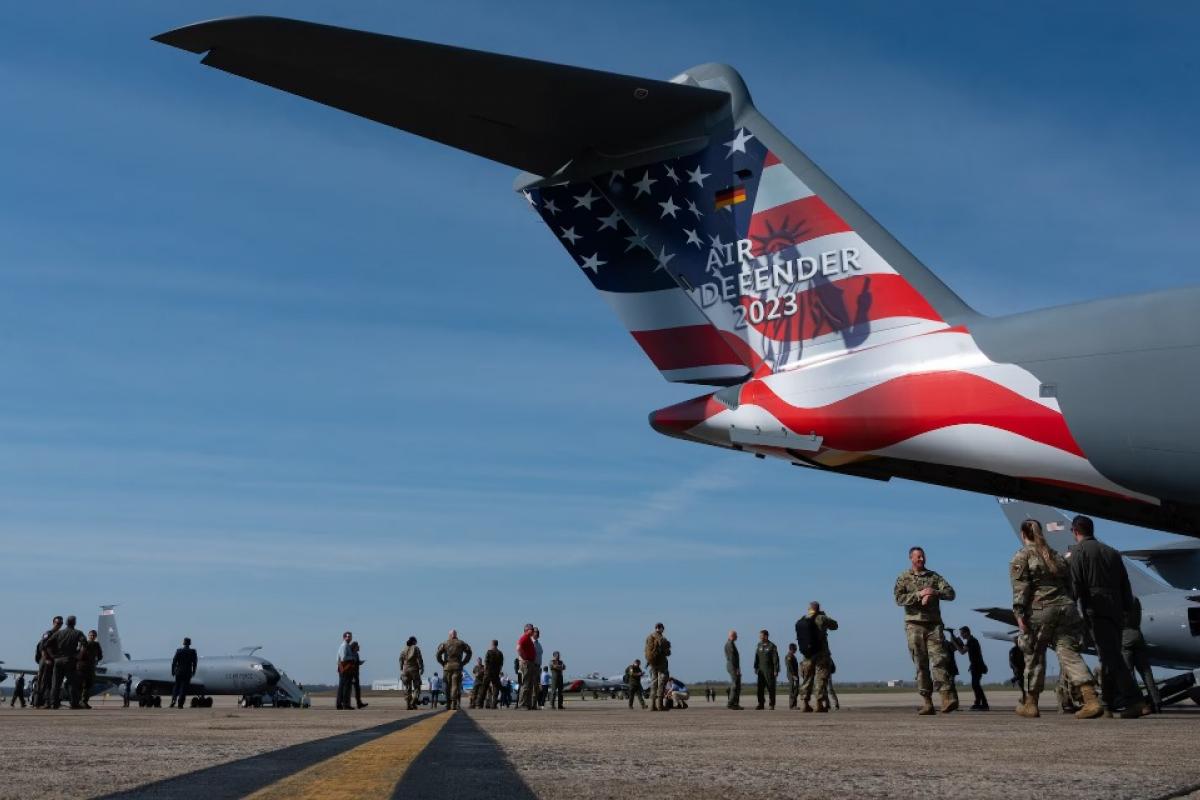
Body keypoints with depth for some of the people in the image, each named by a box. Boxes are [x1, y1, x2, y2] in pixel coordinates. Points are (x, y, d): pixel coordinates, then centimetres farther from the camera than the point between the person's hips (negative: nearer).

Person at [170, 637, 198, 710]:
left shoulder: (179, 651, -3)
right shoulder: (193, 652, -4)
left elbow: (174, 662, -4)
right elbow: (195, 663, -2)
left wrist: (173, 671, 5)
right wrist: (193, 671, 10)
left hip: (179, 672, 1)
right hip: (188, 672, -1)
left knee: (176, 686, 16)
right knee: (184, 688, 2)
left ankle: (173, 700, 0)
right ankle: (180, 704, -3)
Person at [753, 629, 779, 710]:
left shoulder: (772, 646, -5)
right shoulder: (759, 645, 10)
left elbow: (775, 659, -7)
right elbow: (756, 657, 15)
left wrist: (776, 670, -11)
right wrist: (756, 668, 11)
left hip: (769, 670, -5)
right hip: (761, 670, 5)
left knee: (771, 687, -1)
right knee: (760, 687, 1)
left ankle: (772, 705, 6)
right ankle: (760, 704, 5)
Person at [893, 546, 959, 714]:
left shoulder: (934, 576, 15)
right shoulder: (904, 578, 10)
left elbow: (950, 593, 5)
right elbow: (899, 598, -4)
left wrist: (934, 593, -12)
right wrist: (919, 594, -13)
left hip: (934, 624, 1)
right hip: (914, 624, -1)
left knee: (938, 659, -12)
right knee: (920, 664, -1)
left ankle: (948, 697, -18)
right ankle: (926, 702, 0)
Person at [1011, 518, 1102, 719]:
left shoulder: (1021, 557, 0)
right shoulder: (1056, 556, 20)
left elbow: (1020, 589, -9)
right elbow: (1069, 585, 19)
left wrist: (1019, 614, -10)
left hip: (1039, 612, -5)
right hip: (1065, 608, 5)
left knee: (1034, 657, 6)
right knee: (1069, 653, 0)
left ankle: (1031, 704, 15)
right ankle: (1091, 700, -15)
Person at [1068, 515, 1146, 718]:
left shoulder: (1076, 551, 1)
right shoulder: (1111, 552, 19)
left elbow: (1077, 584, -9)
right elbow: (1125, 583, 17)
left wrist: (1083, 611, -5)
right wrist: (1126, 607, 19)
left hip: (1096, 609, -7)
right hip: (1116, 609, 7)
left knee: (1110, 657, -11)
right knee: (1112, 655, 13)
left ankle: (1133, 700, -20)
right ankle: (1109, 700, 19)